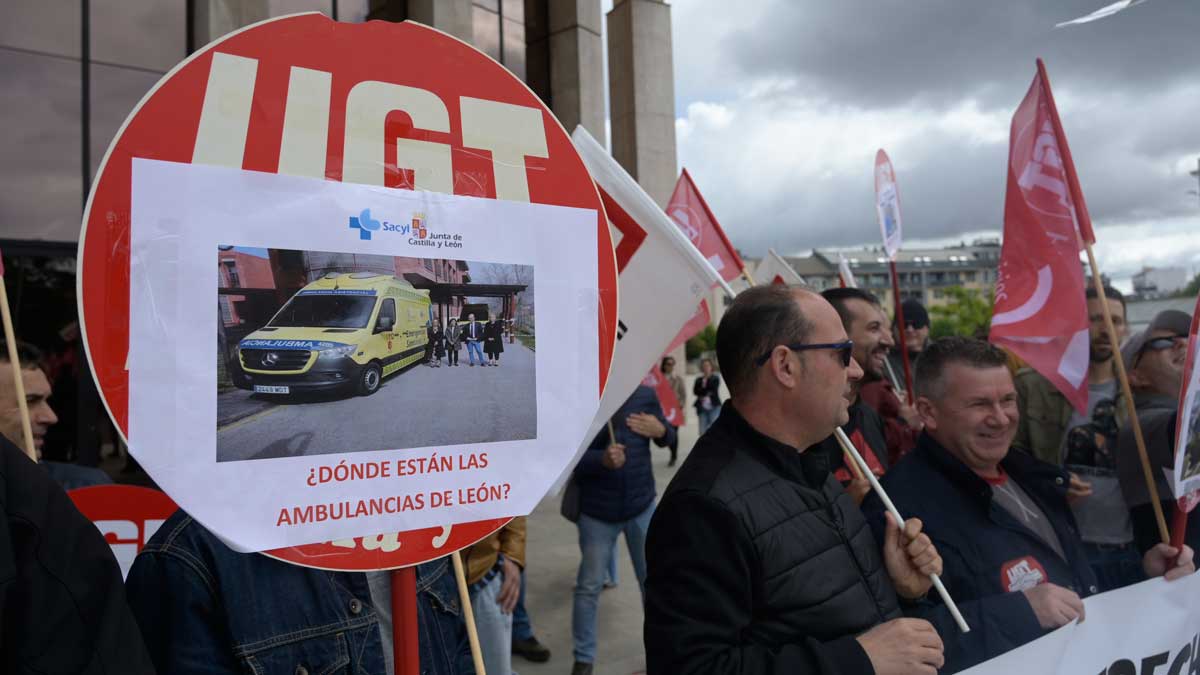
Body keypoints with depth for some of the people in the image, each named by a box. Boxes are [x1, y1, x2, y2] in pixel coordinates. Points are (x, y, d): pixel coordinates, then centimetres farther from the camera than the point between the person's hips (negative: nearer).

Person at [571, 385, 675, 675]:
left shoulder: (646, 394, -4)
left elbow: (668, 438, 10)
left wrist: (661, 430, -13)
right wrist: (601, 459, -34)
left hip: (642, 505, 2)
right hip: (596, 510, -2)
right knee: (589, 587, 11)